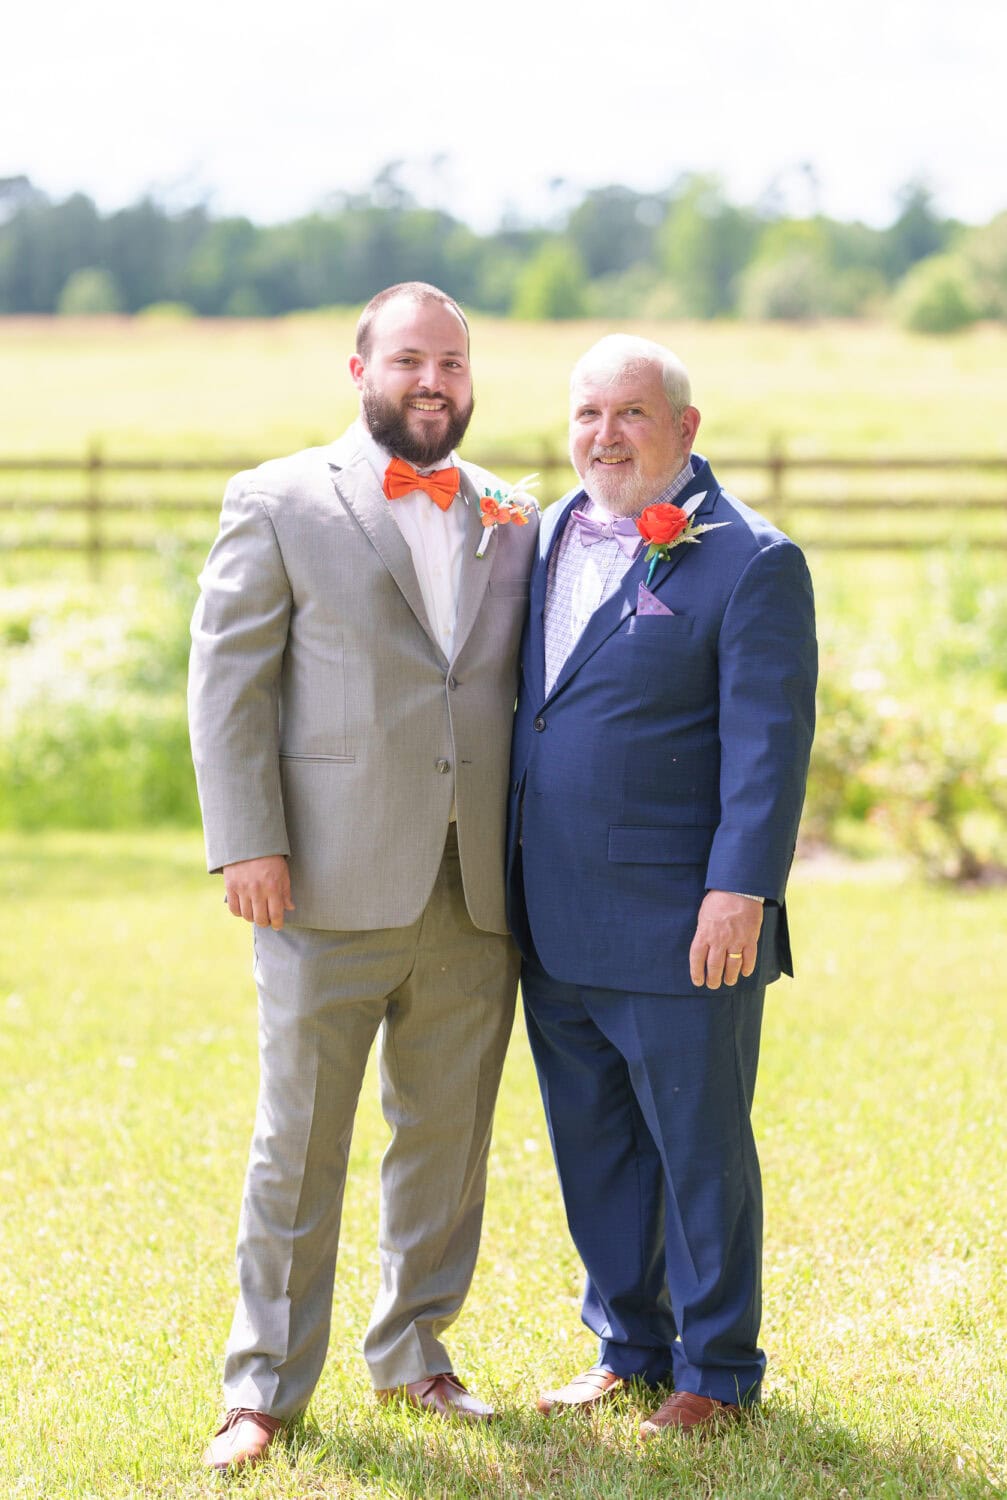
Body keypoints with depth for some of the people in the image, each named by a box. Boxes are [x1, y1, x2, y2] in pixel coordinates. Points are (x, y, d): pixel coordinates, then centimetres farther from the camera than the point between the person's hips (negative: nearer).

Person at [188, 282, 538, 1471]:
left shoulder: (511, 522, 12)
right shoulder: (278, 503, 2)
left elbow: (531, 690, 15)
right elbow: (226, 679, -1)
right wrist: (246, 844, -10)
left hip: (477, 889, 4)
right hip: (334, 886, -4)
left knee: (446, 1136, 11)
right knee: (298, 1140, 1)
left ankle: (412, 1352, 26)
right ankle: (266, 1384, 11)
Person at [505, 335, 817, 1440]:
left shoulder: (749, 562, -8)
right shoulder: (548, 537, 13)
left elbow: (769, 741, -12)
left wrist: (740, 892, -19)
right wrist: (511, 883, 16)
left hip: (677, 930, -7)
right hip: (554, 930, 7)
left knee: (699, 1151, 4)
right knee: (593, 1150, 15)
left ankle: (716, 1371, 17)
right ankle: (628, 1346, 29)